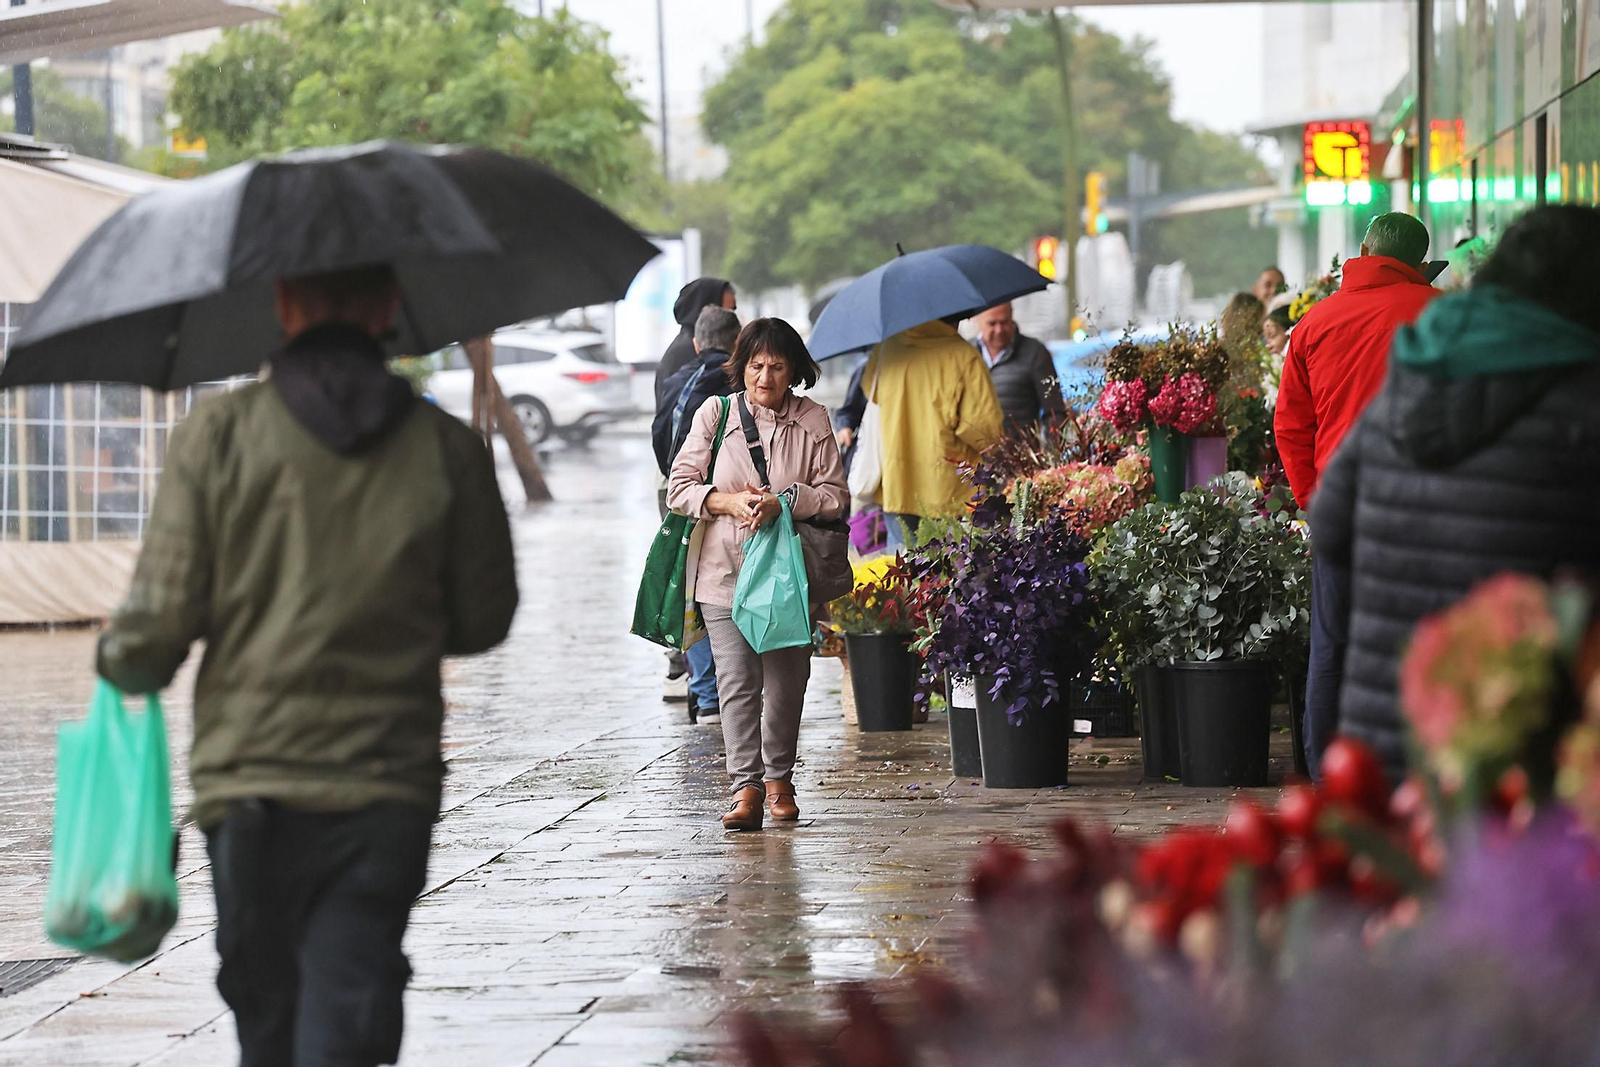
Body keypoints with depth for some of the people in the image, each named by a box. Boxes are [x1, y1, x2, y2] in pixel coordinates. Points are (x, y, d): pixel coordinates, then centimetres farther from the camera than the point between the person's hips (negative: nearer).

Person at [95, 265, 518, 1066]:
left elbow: (159, 624, -7)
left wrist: (120, 664, 16)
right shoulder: (448, 451, -1)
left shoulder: (215, 437, -5)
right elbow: (482, 620, 8)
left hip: (247, 791, 0)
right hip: (387, 794, 0)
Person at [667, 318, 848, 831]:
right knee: (736, 680, -11)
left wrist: (782, 503, -14)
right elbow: (681, 485, 4)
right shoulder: (715, 413, 4)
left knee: (786, 682, 6)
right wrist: (728, 502, -14)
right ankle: (746, 787, -13)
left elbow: (834, 494, 2)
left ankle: (778, 778, 23)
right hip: (726, 568, -1)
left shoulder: (812, 421, 5)